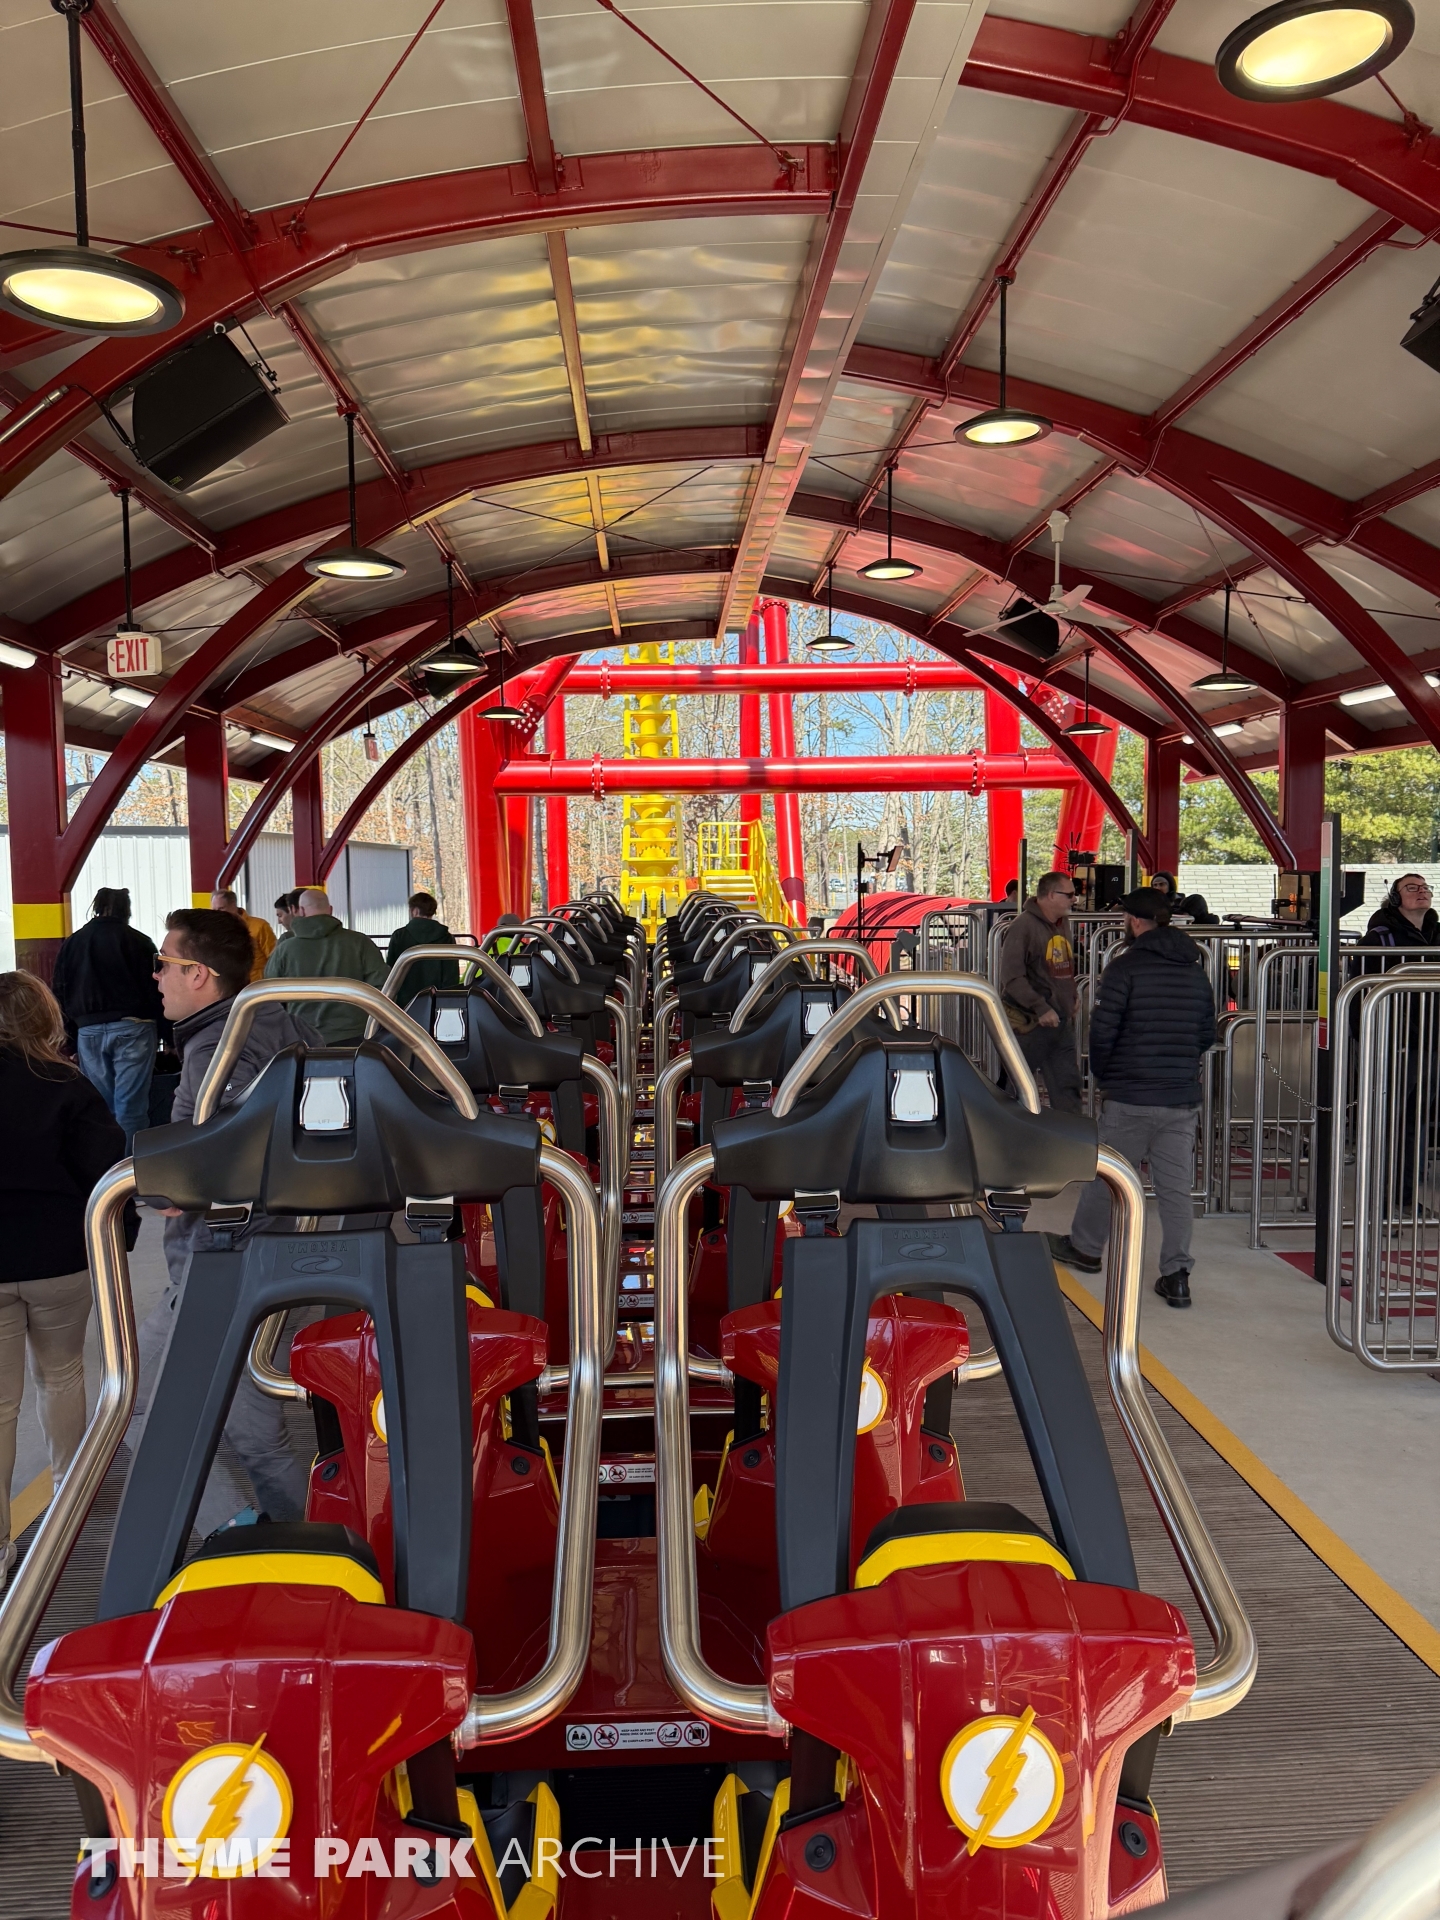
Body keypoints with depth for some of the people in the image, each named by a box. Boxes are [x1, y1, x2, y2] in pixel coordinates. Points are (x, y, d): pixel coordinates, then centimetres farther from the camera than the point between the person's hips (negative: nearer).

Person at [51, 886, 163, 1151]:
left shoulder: (71, 943, 12)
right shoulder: (139, 941, 1)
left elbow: (61, 996, 12)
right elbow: (158, 990, -2)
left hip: (89, 1031, 3)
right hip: (132, 1028, -3)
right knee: (130, 1107, -4)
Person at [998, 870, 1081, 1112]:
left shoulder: (1063, 924, 11)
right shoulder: (1023, 926, -14)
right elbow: (1012, 978, -20)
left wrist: (1070, 1005, 15)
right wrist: (1041, 1008, -23)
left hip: (1061, 1024, 7)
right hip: (1029, 1025, -7)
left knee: (1068, 1086, 6)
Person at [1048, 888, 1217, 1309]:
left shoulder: (1126, 966, -10)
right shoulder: (1195, 970, 9)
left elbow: (1102, 1031, -12)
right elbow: (1207, 1035, 14)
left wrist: (1102, 1073, 5)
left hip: (1129, 1099, -5)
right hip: (1183, 1098, 5)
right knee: (1176, 1188, 7)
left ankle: (1084, 1247, 29)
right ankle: (1177, 1275, 6)